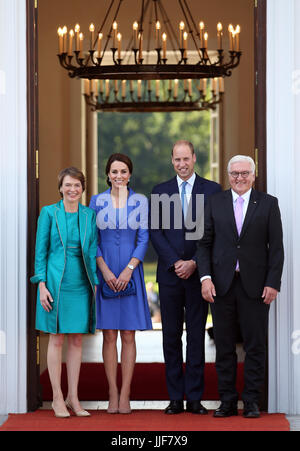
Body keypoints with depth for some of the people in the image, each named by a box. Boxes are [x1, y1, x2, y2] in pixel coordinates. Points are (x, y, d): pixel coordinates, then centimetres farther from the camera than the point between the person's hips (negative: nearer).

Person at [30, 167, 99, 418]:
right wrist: (42, 285, -8)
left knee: (77, 340, 6)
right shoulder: (49, 213, -1)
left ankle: (73, 398, 12)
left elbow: (93, 252, 10)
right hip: (56, 282, -3)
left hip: (82, 284, 3)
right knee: (57, 340, 0)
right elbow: (41, 251, -1)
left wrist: (95, 284, 5)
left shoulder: (90, 216, 8)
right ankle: (57, 398, 7)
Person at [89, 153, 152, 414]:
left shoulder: (140, 202, 4)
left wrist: (129, 269, -11)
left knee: (128, 336, 0)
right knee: (109, 335, 2)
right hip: (104, 273, 0)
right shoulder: (97, 201, 5)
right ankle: (113, 394, 5)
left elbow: (144, 238, 1)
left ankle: (125, 394, 3)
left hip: (131, 273, 0)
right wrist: (105, 270, -10)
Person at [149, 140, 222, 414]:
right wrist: (175, 262, -9)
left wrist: (194, 263, -10)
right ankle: (175, 398, 7)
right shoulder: (160, 192, 8)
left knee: (197, 335, 2)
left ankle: (195, 398, 6)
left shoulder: (212, 190, 4)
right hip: (169, 274, 1)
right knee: (171, 336, 3)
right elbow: (155, 232, 3)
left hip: (198, 273, -1)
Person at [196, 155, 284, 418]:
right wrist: (205, 277, -6)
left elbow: (276, 247, 1)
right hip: (222, 285, 2)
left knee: (255, 346, 1)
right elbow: (204, 243, 6)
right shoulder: (215, 203, 8)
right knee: (224, 346, 5)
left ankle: (252, 401, 9)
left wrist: (273, 283, -7)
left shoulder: (268, 204, 4)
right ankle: (228, 401, 12)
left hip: (255, 285, -1)